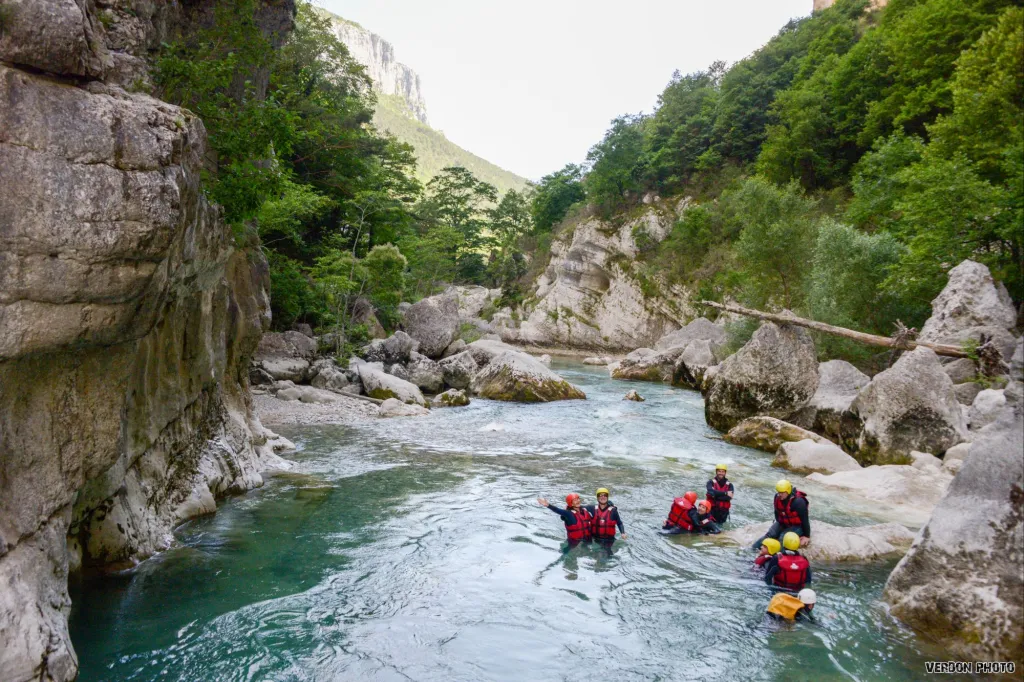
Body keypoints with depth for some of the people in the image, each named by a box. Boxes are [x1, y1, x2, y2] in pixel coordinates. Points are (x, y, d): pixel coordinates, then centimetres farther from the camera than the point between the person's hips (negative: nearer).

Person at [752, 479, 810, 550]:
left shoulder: (798, 501, -28)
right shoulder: (777, 497, -8)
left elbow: (804, 519, -20)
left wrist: (807, 536, -15)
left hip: (797, 526, -5)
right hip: (783, 523, 5)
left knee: (784, 537, -30)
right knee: (770, 534, -14)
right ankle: (754, 549, -20)